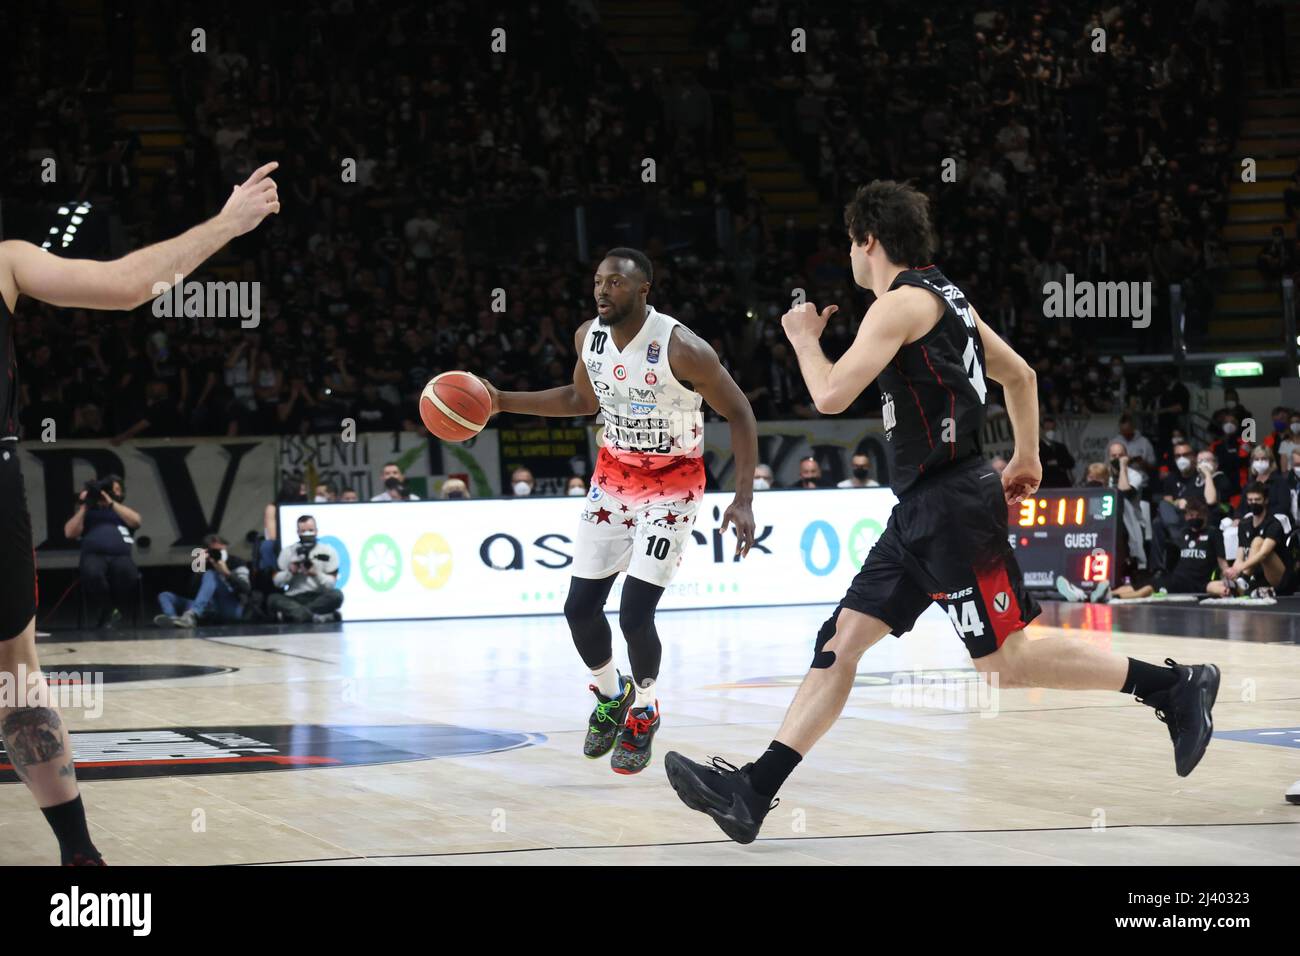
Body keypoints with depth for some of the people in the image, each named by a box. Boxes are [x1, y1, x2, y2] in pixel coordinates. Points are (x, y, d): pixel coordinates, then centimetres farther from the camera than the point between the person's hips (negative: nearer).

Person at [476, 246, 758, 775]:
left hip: (672, 485, -6)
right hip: (612, 478, 6)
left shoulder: (682, 349, -25)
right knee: (579, 608, 3)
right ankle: (611, 696, 32)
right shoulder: (588, 336, -6)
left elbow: (739, 415, -16)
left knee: (635, 614, -14)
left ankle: (644, 712, 14)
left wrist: (744, 500, -23)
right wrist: (502, 401, 5)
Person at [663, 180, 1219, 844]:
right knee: (842, 638, 3)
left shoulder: (902, 302, -13)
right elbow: (1020, 374, 24)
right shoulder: (944, 297, 17)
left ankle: (1174, 688, 3)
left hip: (952, 505, -10)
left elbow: (832, 396, -18)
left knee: (1005, 658, -6)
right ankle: (751, 792, -1)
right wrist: (1026, 457, 28)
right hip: (921, 511, 10)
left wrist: (804, 337, -1)